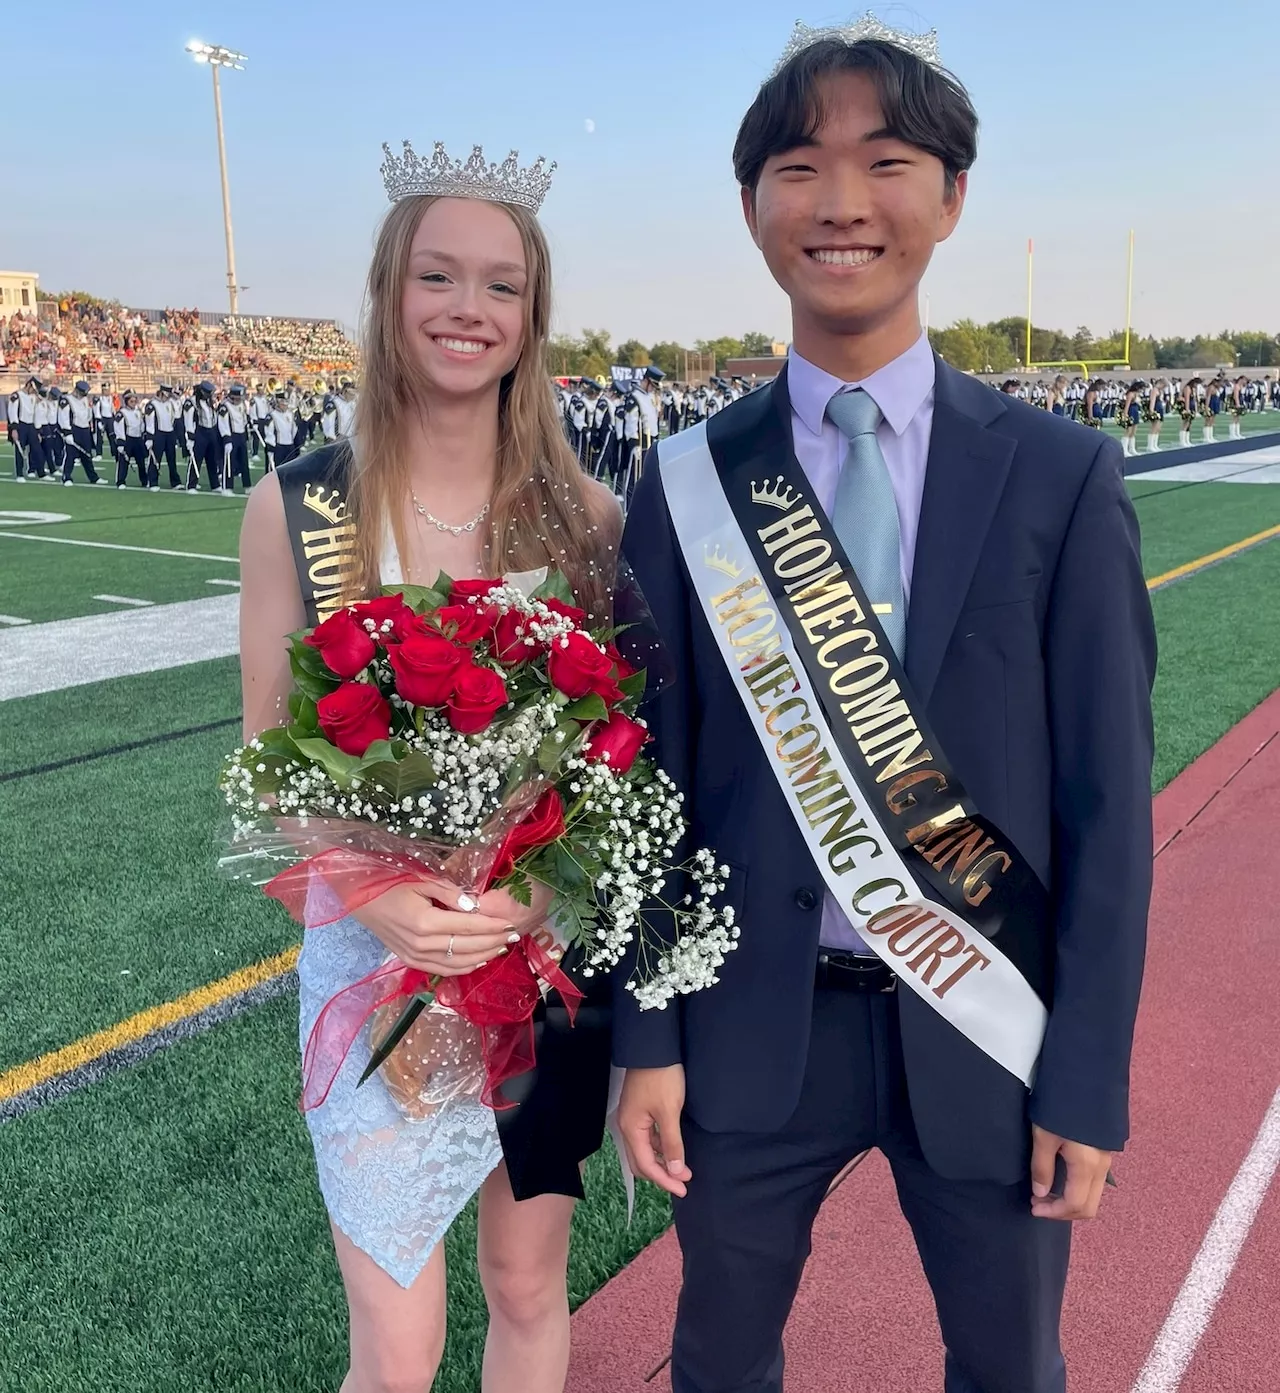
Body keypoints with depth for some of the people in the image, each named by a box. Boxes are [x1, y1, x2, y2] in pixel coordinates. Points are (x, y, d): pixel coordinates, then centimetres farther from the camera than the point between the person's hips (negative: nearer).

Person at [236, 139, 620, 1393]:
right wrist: (376, 894, -20)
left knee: (529, 1287, 19)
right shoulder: (296, 508, -6)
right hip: (377, 963, -1)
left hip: (553, 955, 2)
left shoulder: (583, 516, -3)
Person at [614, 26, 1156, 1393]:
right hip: (757, 1023, 1)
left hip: (985, 1030, 0)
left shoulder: (1061, 476, -6)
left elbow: (1106, 798, -5)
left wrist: (1088, 1078, -5)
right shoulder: (688, 485, -4)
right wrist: (646, 1040, -1)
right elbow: (656, 779, -1)